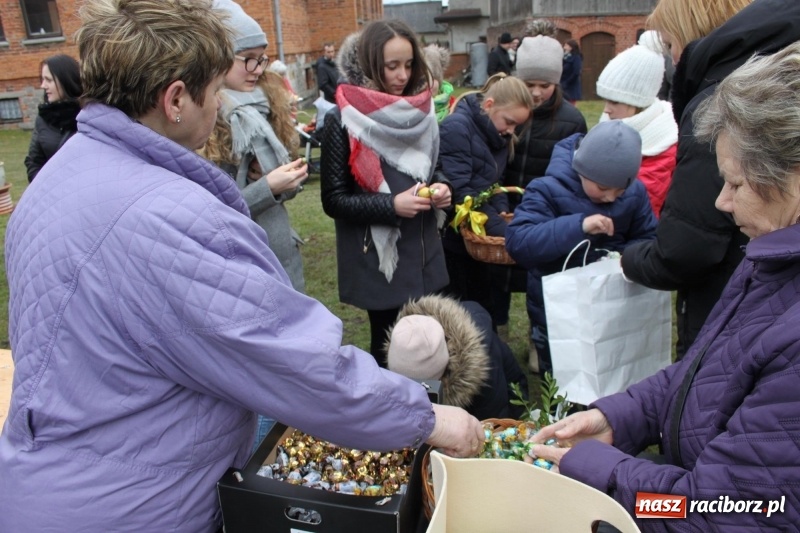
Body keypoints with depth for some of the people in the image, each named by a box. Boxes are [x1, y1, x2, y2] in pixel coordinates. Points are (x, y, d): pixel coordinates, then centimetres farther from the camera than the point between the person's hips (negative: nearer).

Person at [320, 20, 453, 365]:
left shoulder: (420, 112, 5)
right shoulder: (343, 121, -11)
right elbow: (333, 200, -12)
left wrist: (440, 187, -4)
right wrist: (391, 205, -22)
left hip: (423, 254, 5)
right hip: (378, 261, -5)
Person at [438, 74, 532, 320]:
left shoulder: (497, 134, 6)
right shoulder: (456, 128, -20)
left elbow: (495, 181, 11)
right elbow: (460, 192, -26)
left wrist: (503, 212, -9)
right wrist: (502, 230, -25)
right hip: (451, 236, -8)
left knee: (484, 306, 18)